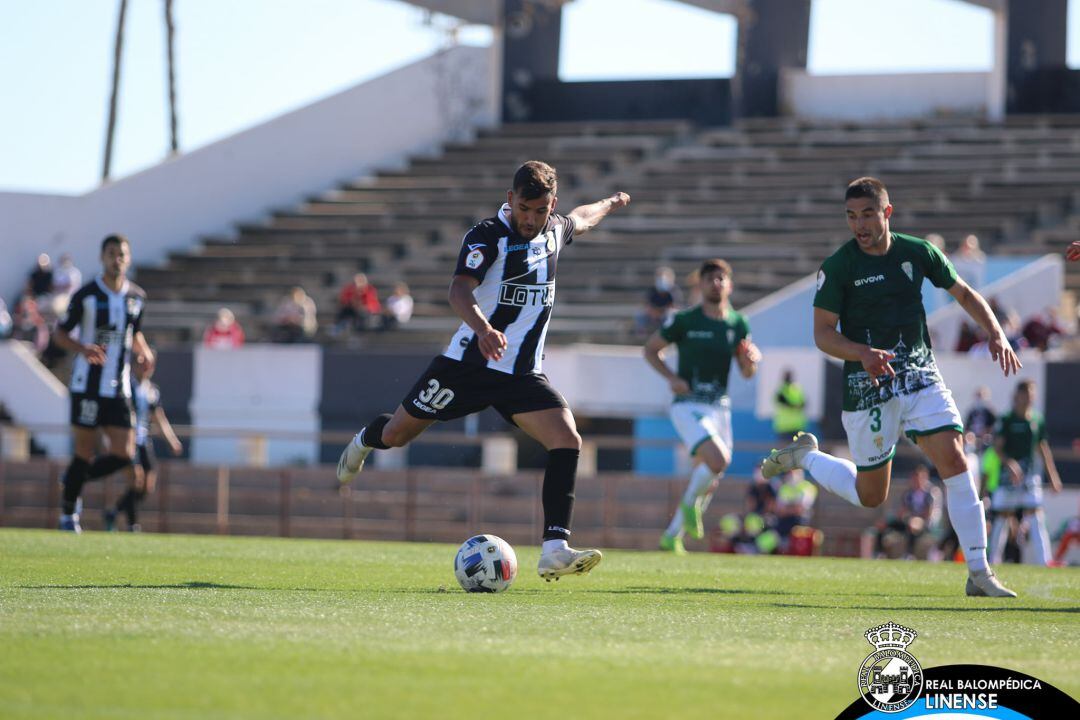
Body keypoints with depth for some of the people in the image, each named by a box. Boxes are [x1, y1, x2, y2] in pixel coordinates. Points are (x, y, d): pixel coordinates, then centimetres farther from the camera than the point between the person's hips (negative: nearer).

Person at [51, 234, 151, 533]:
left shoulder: (137, 297, 8)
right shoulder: (85, 295, -5)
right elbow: (60, 334, -1)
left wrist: (144, 351, 1)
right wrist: (83, 349, -20)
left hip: (119, 388, 4)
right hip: (87, 385, -4)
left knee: (123, 455, -3)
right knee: (85, 451, -3)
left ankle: (74, 477, 23)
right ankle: (68, 513, 13)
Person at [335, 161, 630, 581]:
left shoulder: (555, 231, 5)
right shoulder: (487, 236, -16)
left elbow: (579, 220, 32)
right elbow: (459, 290, -31)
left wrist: (609, 204, 50)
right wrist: (483, 328, -50)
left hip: (524, 373, 4)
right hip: (469, 361, -4)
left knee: (567, 441, -18)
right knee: (396, 435, 9)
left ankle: (554, 551, -21)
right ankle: (365, 441, 48)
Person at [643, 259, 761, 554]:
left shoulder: (738, 324, 8)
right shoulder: (684, 321, -4)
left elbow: (747, 373, 13)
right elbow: (651, 349, 6)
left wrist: (751, 359, -11)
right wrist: (671, 377, -10)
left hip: (719, 407, 5)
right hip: (688, 405, -5)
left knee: (708, 480, 8)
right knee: (718, 460, -27)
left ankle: (672, 536, 24)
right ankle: (690, 504, 0)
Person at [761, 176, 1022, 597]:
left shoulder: (918, 253, 1)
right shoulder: (838, 267, -9)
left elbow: (963, 294, 15)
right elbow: (822, 334, -9)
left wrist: (996, 333, -1)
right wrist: (864, 353, -28)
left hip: (921, 377, 3)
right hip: (868, 388, -3)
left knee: (955, 463, -15)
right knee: (870, 496, 6)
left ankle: (979, 575, -10)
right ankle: (803, 456, 35)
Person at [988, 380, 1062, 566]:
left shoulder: (1037, 421, 10)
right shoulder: (1006, 421, -2)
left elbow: (1043, 448, 18)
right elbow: (997, 446, -9)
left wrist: (1052, 475, 17)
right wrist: (1009, 462, -26)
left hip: (1031, 474, 3)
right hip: (1009, 472, -3)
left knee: (1036, 516, -6)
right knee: (1002, 516, 2)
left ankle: (1043, 561, -12)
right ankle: (992, 560, 12)